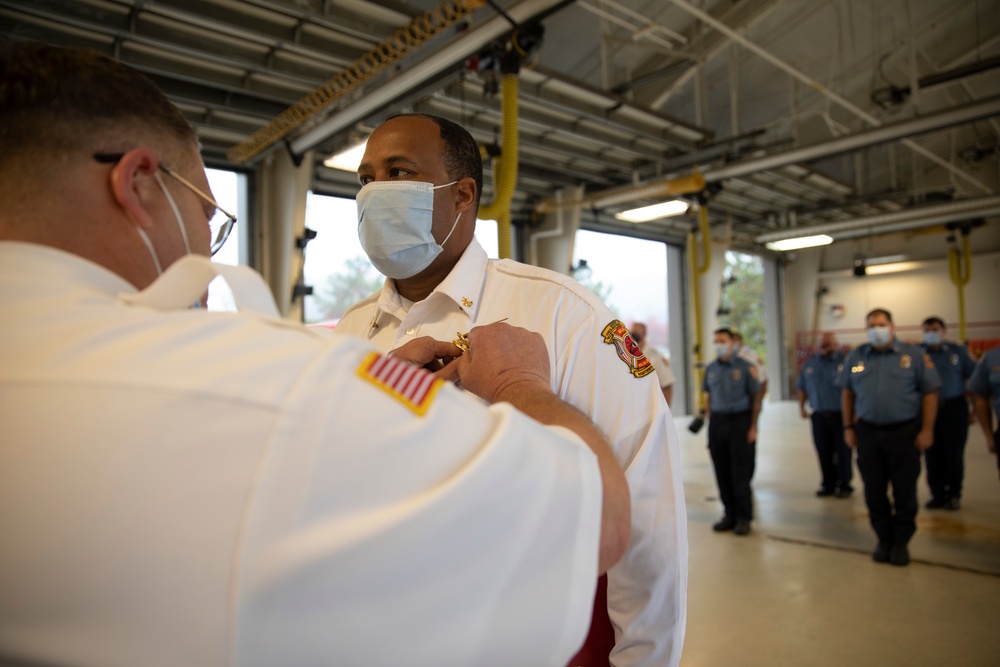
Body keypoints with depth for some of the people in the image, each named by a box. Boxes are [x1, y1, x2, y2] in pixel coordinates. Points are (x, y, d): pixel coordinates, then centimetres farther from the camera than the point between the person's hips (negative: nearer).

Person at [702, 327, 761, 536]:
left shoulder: (746, 367, -4)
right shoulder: (711, 368, 9)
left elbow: (755, 398, -2)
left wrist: (753, 427, -6)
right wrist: (709, 420, 5)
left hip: (739, 420, -4)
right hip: (717, 421, 4)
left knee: (740, 471, -1)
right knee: (722, 471, 7)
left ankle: (744, 517, 11)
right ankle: (730, 514, 19)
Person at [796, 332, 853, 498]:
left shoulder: (845, 360, -7)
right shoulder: (810, 363, 8)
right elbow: (801, 386, 14)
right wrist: (801, 407, 7)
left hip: (840, 415, -4)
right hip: (818, 415, 4)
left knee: (843, 452, 4)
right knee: (824, 452, 8)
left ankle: (844, 485, 17)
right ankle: (828, 484, 20)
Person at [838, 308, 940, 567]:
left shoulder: (913, 355, -3)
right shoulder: (856, 356, 5)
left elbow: (930, 392, -3)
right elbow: (847, 392, 10)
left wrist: (927, 429, -8)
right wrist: (848, 427, 6)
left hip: (904, 432, -2)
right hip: (868, 432, 2)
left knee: (904, 491, 6)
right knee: (874, 491, 9)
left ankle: (901, 542, 23)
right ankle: (884, 539, 25)